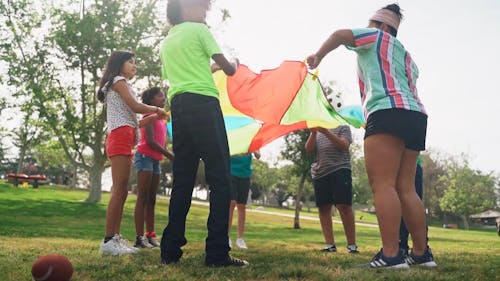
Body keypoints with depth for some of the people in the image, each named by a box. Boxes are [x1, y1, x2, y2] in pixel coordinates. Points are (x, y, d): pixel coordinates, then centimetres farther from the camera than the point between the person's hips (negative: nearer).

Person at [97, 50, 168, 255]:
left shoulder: (121, 84, 31)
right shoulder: (118, 81, 4)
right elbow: (135, 106, -9)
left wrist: (153, 118, 19)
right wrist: (156, 109, 7)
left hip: (122, 139, 10)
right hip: (120, 137, -10)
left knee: (121, 192, 4)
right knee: (119, 190, -16)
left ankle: (115, 238, 2)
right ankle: (109, 240, -19)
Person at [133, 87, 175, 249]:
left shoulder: (161, 119, 21)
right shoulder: (150, 115, -4)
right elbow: (150, 141, -15)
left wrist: (172, 156, 2)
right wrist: (169, 155, -12)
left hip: (156, 160, 9)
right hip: (145, 157, -9)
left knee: (151, 200, 6)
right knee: (143, 198, -11)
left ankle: (150, 236, 8)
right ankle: (139, 237, -13)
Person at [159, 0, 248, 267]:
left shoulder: (166, 42, 24)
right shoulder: (199, 30, 5)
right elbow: (226, 66, 6)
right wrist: (232, 67, 29)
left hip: (178, 107, 7)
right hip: (203, 103, -7)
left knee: (182, 180, 7)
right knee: (219, 178, -8)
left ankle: (170, 250, 5)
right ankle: (217, 253, -12)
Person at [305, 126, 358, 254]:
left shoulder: (343, 128, 11)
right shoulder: (317, 133, 22)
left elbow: (343, 145, -7)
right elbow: (309, 149, 6)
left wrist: (326, 132, -16)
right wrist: (313, 133, -9)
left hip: (339, 170, -4)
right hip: (319, 174, 5)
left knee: (344, 206, -13)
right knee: (323, 208, 1)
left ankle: (352, 245, -8)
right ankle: (330, 245, 6)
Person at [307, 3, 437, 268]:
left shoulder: (376, 37, 13)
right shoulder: (406, 56, 34)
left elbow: (340, 35, -1)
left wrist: (318, 56, 12)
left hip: (388, 113, -9)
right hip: (415, 116, 9)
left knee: (382, 185, -15)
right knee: (405, 188, 7)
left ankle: (390, 255, -23)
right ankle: (422, 253, 7)